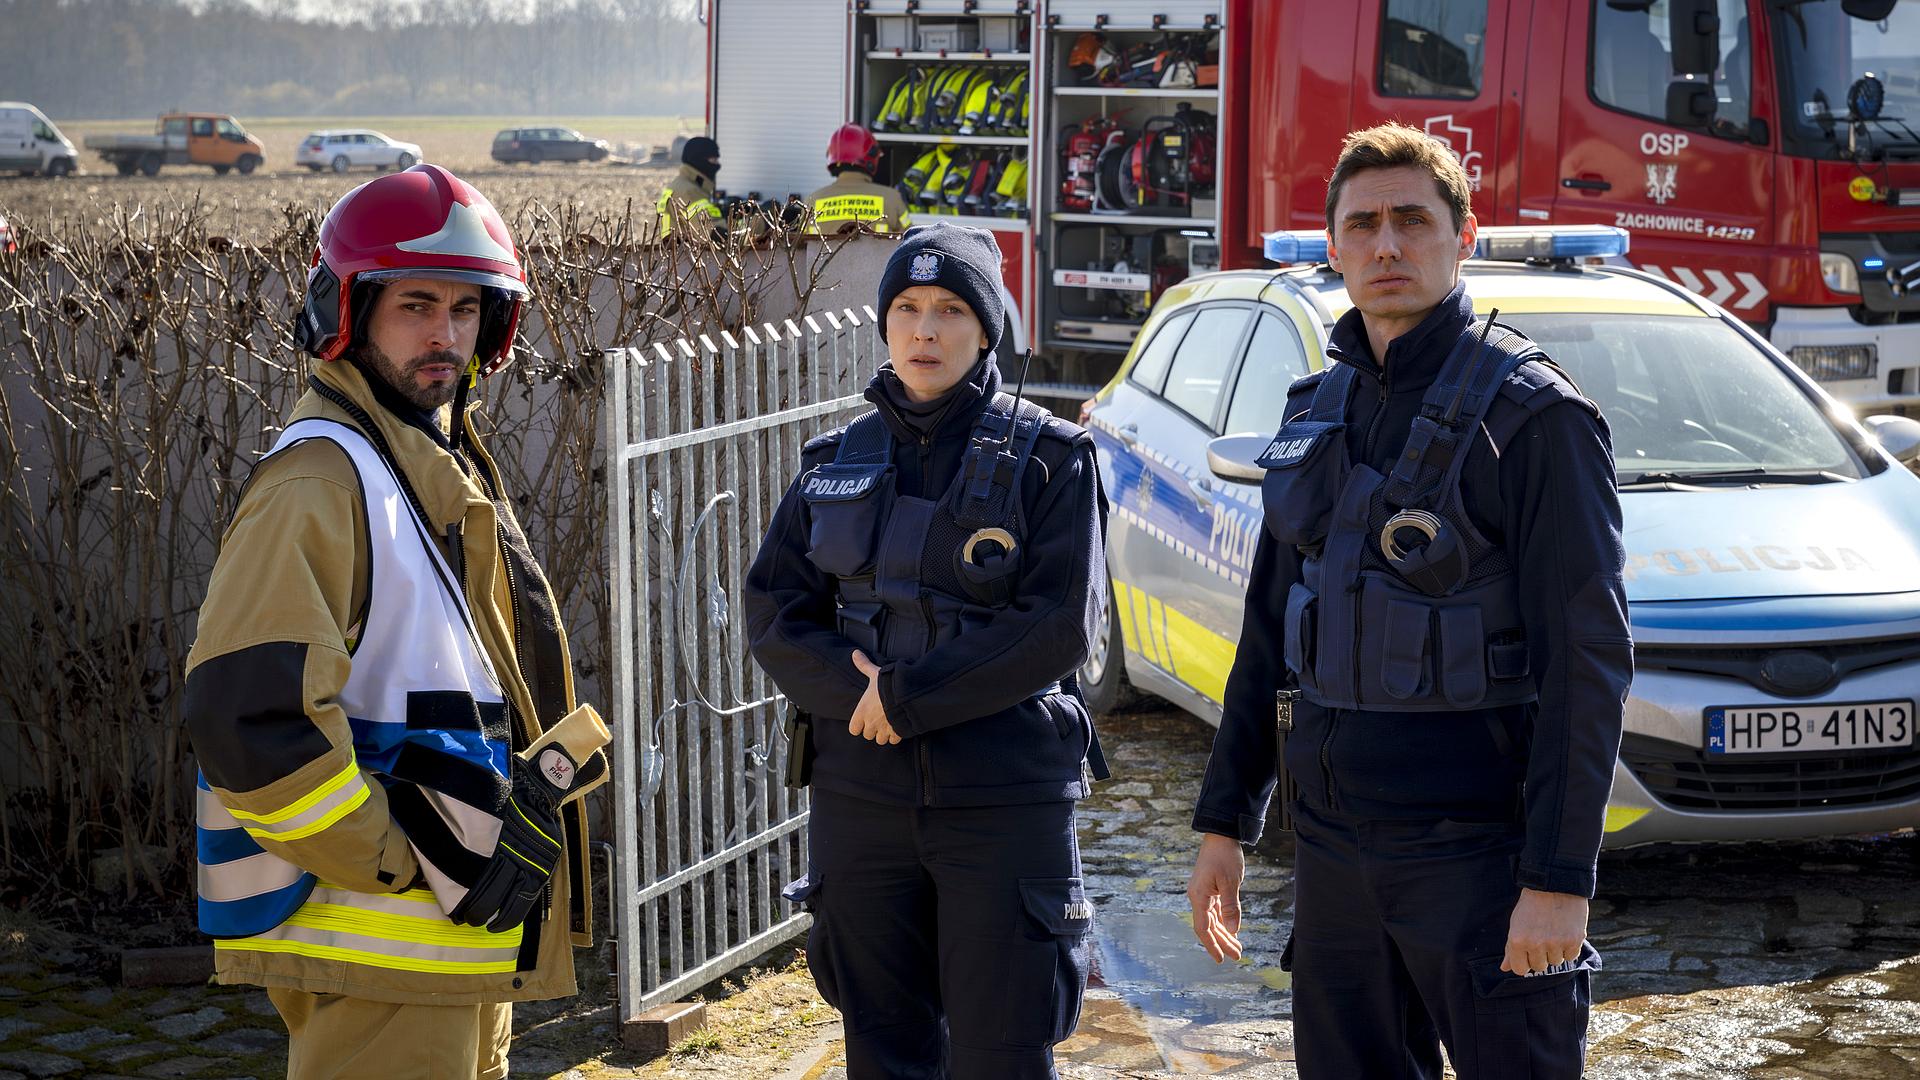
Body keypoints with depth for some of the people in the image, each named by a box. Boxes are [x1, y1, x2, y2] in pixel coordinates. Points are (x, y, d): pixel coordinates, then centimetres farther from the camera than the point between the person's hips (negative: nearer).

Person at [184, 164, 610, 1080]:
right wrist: (397, 860, -20)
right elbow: (246, 715, -27)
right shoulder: (318, 482, -17)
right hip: (380, 947, -10)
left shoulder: (446, 467, 15)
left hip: (468, 927, 10)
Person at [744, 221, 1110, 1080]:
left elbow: (1059, 625, -12)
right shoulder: (835, 463, 10)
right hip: (859, 795, 4)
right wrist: (857, 691, -14)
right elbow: (774, 613, 5)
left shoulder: (1048, 458, -3)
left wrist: (906, 695, -15)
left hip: (1006, 793, -4)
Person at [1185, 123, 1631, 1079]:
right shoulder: (1316, 410, 12)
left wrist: (1559, 879, -19)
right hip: (1331, 846, 6)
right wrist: (1224, 820, 14)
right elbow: (1270, 630, 18)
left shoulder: (1529, 410, -10)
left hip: (1477, 851, -6)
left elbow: (1585, 660, -14)